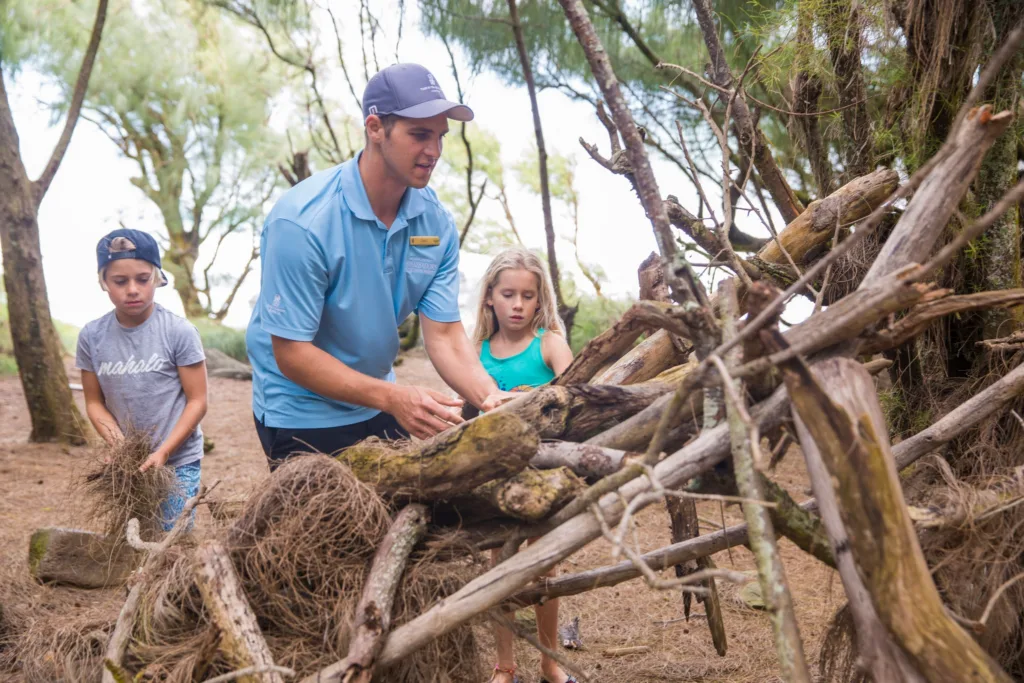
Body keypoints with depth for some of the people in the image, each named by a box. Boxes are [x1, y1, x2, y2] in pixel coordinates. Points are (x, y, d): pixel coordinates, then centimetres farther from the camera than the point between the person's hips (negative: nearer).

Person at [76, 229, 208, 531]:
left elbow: (197, 402, -10)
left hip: (179, 460, -3)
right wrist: (119, 444, -13)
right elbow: (95, 402, 4)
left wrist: (163, 452, -18)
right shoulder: (92, 336, -3)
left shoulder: (179, 331, -13)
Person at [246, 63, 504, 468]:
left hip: (377, 405, 6)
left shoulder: (436, 222, -8)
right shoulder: (302, 221, -26)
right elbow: (291, 353, -25)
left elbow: (443, 334, -9)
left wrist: (488, 397, -29)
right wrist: (393, 398, -35)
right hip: (302, 415, -5)